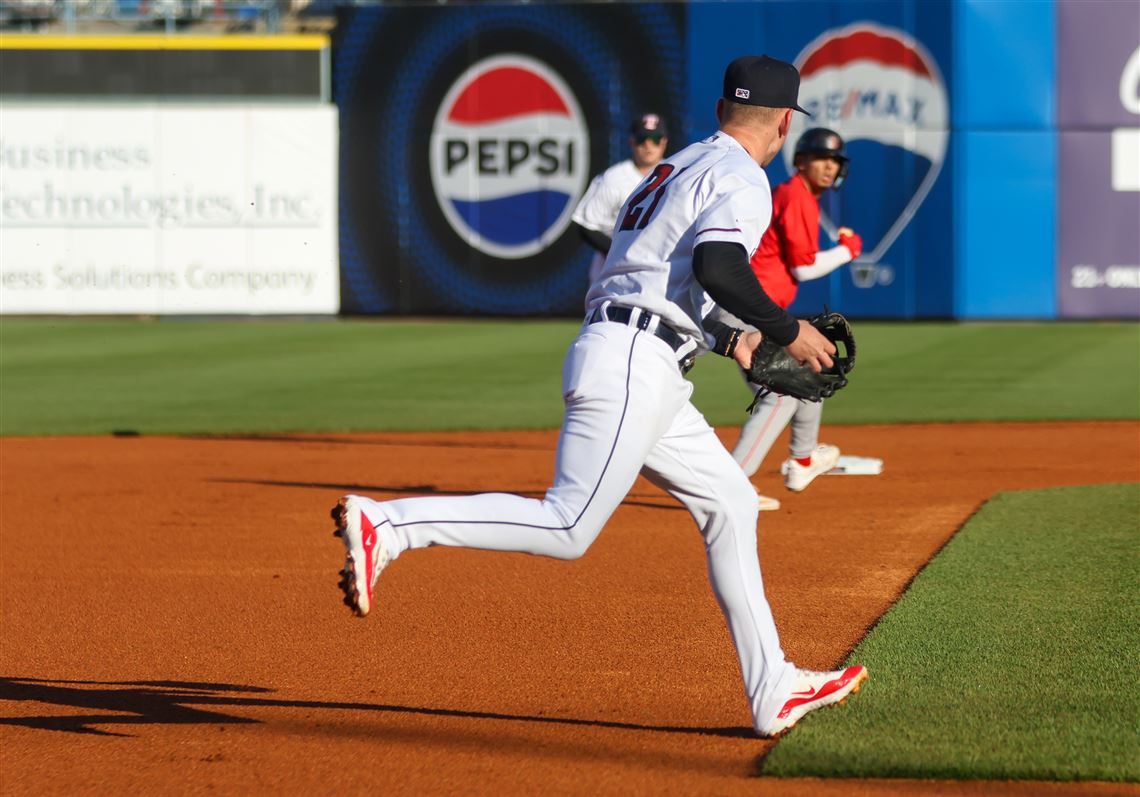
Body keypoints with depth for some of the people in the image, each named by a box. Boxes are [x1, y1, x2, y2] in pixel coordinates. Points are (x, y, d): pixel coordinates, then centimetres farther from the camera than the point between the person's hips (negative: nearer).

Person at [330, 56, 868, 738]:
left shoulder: (678, 169, 26)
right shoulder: (741, 179, -4)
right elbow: (717, 267, -22)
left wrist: (724, 340, 39)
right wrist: (788, 330, -10)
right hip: (633, 366, -10)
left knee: (729, 503, 14)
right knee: (569, 526, -17)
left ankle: (774, 691, 15)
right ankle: (386, 525, -22)